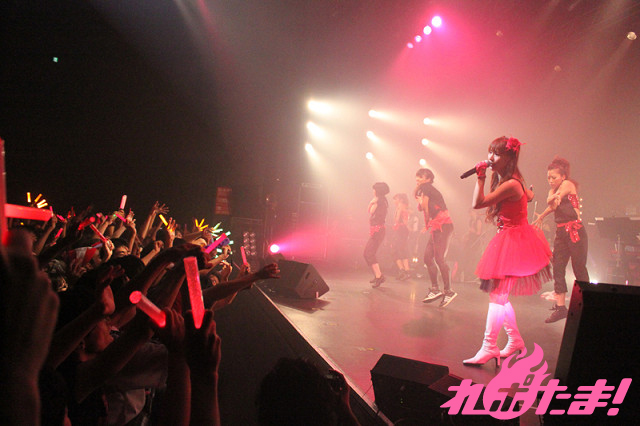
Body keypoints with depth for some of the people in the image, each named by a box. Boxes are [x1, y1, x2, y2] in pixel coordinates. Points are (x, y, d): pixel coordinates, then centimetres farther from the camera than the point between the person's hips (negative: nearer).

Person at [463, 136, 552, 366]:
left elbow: (477, 203, -23)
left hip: (513, 241, -10)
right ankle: (515, 339, 24)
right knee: (499, 295, 13)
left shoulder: (510, 185, -21)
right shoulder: (503, 181, 10)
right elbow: (529, 195, 27)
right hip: (507, 240, 10)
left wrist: (480, 178, -16)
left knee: (497, 295, -11)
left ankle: (489, 347, -7)